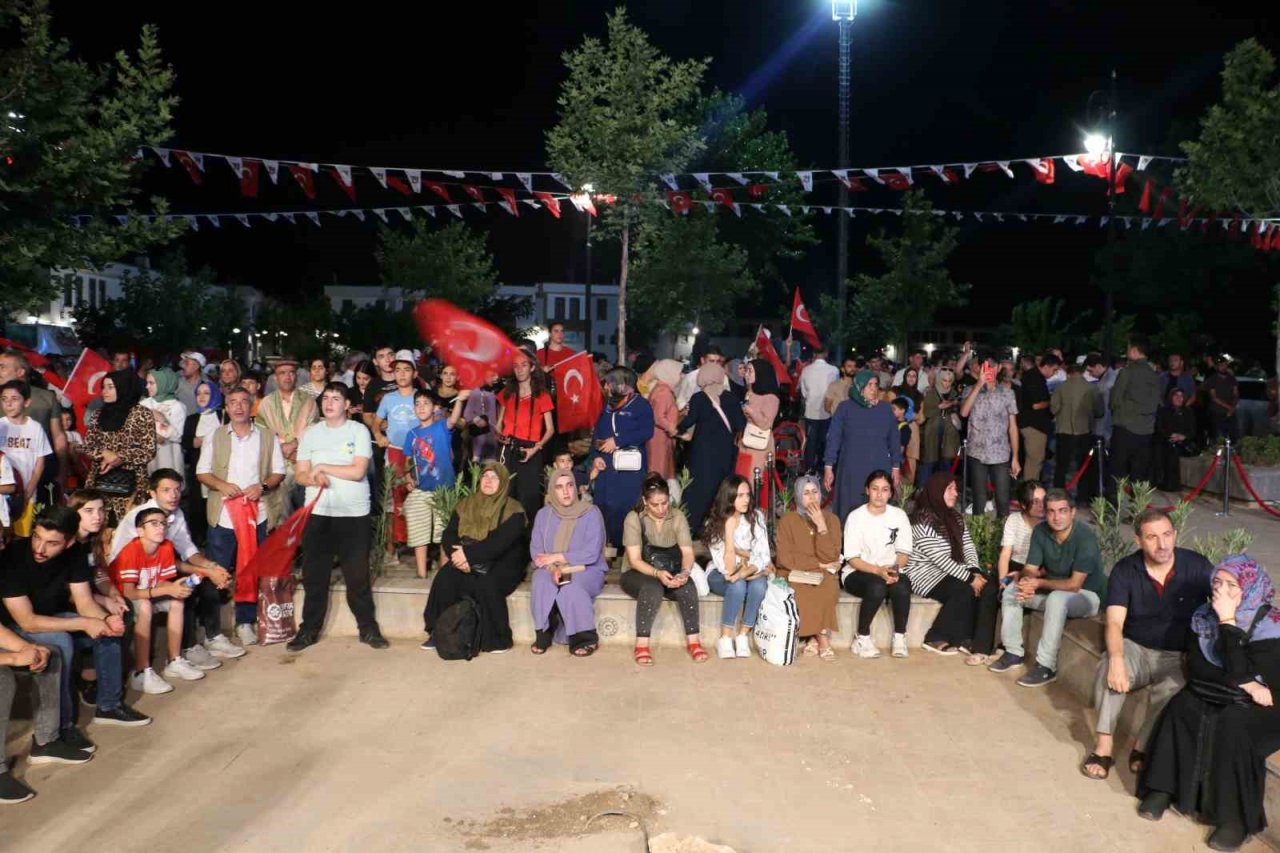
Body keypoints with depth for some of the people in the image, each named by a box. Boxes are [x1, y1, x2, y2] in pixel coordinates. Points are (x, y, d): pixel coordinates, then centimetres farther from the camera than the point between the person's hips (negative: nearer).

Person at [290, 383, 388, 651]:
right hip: (317, 513, 3)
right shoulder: (311, 433, 9)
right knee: (314, 575, 6)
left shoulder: (359, 431, -2)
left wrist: (322, 467, -9)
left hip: (354, 514, -3)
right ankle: (309, 629, 17)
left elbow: (358, 471, -13)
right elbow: (301, 474, 6)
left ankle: (368, 628, 13)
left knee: (358, 575, 3)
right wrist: (314, 478, -16)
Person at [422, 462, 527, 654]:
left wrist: (469, 553, -24)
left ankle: (497, 638, -17)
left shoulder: (513, 509, -4)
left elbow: (500, 542, -17)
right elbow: (448, 535, 4)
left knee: (486, 585, -33)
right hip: (468, 564, 4)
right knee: (444, 578, -24)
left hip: (502, 565, -4)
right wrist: (458, 556, -17)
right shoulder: (465, 505, 12)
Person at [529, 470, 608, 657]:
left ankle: (585, 637, -16)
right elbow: (535, 550, -1)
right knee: (542, 582, -31)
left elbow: (591, 554, -16)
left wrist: (556, 557, -17)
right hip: (551, 569, 3)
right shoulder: (543, 514, 3)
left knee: (571, 586, -35)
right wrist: (552, 568, -22)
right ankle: (544, 633, -14)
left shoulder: (591, 513, -9)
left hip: (586, 570, -3)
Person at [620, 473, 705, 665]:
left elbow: (687, 552, -12)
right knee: (652, 588, -36)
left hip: (669, 573, 3)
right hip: (637, 574, -3)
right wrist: (657, 573, -36)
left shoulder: (678, 517, -4)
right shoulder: (634, 518, -13)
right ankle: (642, 643, -31)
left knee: (688, 586, -29)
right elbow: (635, 560, -18)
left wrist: (684, 572, -34)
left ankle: (693, 640, -21)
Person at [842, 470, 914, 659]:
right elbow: (852, 559, -9)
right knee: (877, 586, -36)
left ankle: (899, 637, -14)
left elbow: (903, 553, 4)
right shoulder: (856, 517, -6)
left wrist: (894, 569, -18)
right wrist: (878, 570, -24)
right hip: (857, 573, -3)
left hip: (890, 572, 3)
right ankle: (862, 638, -18)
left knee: (902, 585, -32)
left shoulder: (899, 516, 4)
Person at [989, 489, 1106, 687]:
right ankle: (1013, 652, 1)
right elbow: (1030, 569, -7)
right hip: (1053, 590, 7)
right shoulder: (1040, 531, -8)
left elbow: (1074, 585, -27)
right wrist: (1026, 580, -30)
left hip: (1086, 594, -7)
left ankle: (1046, 666, -28)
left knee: (1056, 599, -36)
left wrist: (1038, 583, -23)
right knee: (1012, 589, -5)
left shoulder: (1085, 537, -26)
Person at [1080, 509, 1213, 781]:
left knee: (1170, 689, -32)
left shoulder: (1197, 566, -10)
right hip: (1135, 648, 1)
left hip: (1180, 657, 0)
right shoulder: (1125, 570, -10)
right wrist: (1117, 659, -40)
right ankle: (1104, 744, -22)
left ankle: (1143, 745, -10)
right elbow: (1114, 623, -19)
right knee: (1108, 669, -31)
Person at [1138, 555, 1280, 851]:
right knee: (1179, 709, -26)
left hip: (1253, 706, -4)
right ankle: (1163, 787, -16)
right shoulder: (1203, 616, -2)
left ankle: (1238, 816, -23)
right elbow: (1194, 668, -8)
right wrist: (1243, 682, -20)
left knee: (1231, 728, -34)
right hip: (1207, 696, 5)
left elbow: (1240, 671, -27)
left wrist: (1228, 622, -29)